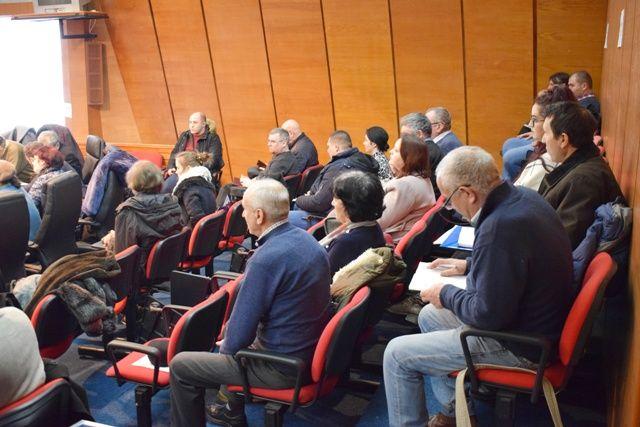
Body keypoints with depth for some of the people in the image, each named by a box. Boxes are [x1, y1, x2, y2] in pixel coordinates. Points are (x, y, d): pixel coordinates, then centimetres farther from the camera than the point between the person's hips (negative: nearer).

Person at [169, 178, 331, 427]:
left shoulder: (266, 259, -27)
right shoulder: (306, 240, 0)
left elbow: (241, 329, -21)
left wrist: (226, 348, 2)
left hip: (283, 367, -9)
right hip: (312, 350, 9)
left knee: (180, 366, 3)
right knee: (229, 334, 32)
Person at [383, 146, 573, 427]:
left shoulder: (500, 227, -32)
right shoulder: (522, 196, -2)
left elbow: (489, 315, -27)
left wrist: (446, 295, -11)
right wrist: (469, 265, 13)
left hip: (519, 345, -10)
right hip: (533, 319, 10)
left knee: (397, 355, -4)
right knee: (429, 315, 24)